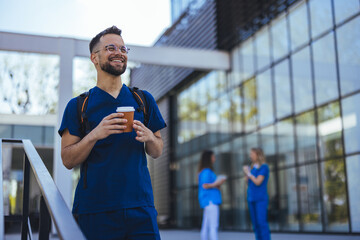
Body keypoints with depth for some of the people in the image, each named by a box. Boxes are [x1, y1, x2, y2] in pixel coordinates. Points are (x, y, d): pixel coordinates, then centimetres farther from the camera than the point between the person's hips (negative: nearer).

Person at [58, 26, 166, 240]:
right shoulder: (78, 106, 5)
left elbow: (157, 152, 14)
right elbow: (68, 160, 0)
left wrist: (149, 137, -8)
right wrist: (94, 135, -16)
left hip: (140, 206, 2)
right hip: (95, 209, -2)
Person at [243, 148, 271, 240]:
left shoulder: (264, 167, -7)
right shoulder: (252, 168, 14)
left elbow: (258, 182, -17)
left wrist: (248, 173, -7)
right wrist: (246, 173, 2)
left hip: (261, 199, -7)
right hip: (251, 198, 7)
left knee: (262, 223, -11)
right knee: (255, 224, 6)